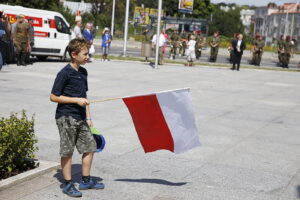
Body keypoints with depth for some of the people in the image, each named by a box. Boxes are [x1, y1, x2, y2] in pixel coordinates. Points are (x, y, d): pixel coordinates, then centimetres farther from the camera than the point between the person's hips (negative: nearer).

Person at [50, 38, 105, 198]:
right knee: (67, 152, 2)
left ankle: (86, 181, 23)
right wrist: (76, 100, -17)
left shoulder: (83, 72, 10)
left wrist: (88, 117, 14)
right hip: (66, 117, -8)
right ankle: (68, 184, 14)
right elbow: (53, 97, -13)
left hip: (81, 118, 8)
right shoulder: (64, 73, -13)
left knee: (90, 146, 10)